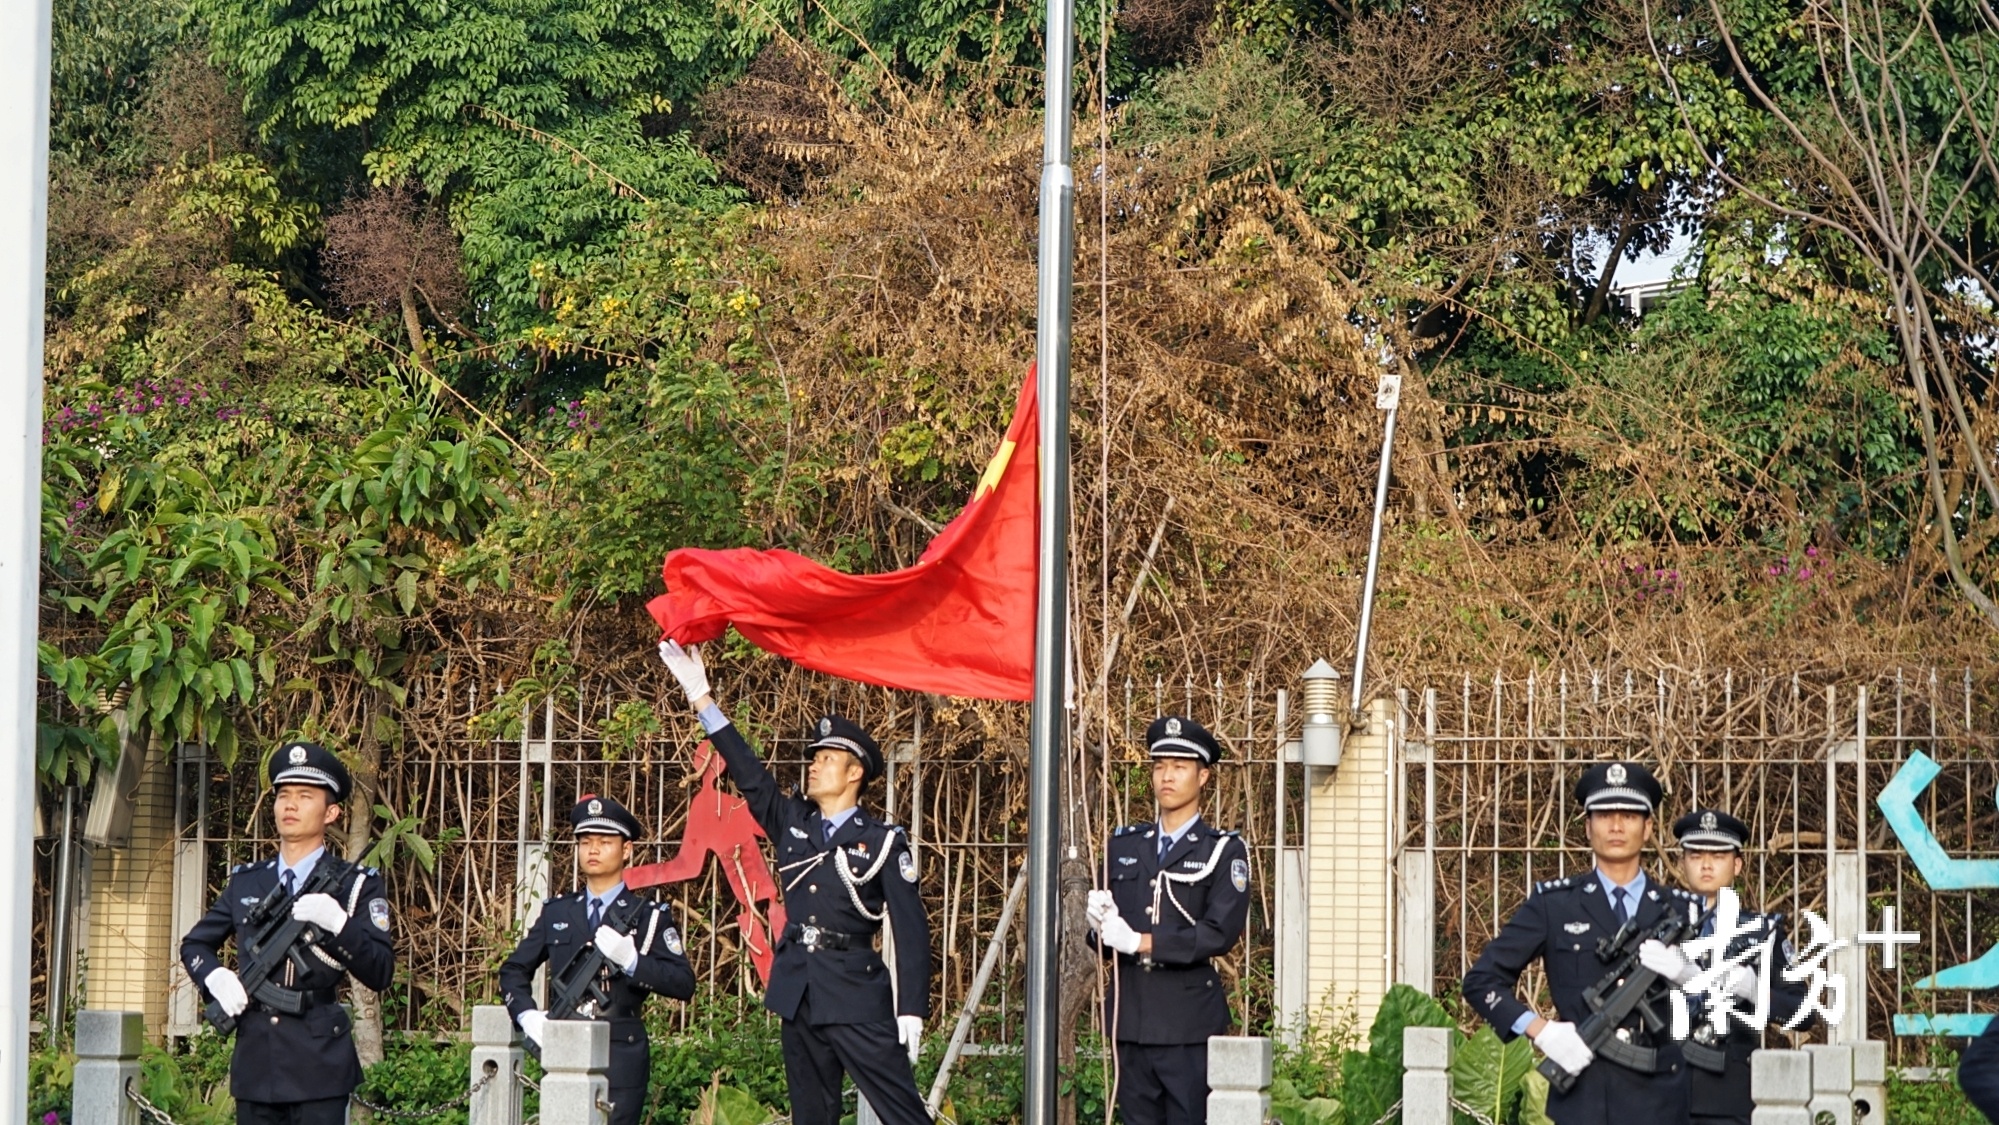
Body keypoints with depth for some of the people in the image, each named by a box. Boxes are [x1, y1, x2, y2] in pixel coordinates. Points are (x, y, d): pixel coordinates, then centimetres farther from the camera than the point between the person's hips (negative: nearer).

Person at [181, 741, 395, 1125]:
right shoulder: (246, 881, 15)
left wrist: (337, 922, -21)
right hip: (255, 1062, 4)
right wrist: (215, 977, 0)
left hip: (319, 1065, -4)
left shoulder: (355, 885, 3)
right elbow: (195, 945, 23)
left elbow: (380, 974, -5)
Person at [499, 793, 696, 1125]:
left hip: (621, 1058, -4)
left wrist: (631, 961, -20)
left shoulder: (649, 915, 4)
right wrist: (527, 1014, -1)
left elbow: (684, 984, -5)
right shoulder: (557, 912, 15)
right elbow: (514, 971, 19)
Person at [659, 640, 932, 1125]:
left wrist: (911, 1009, -15)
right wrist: (701, 696, 7)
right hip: (799, 992, 6)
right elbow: (747, 772, 12)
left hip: (858, 997, -6)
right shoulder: (792, 823, 13)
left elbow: (909, 929, -7)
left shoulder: (884, 843, -3)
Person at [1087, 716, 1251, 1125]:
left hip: (1190, 1027, -4)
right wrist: (1098, 923, -10)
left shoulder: (1223, 851, 2)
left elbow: (1220, 933, -12)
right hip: (1131, 1020, 4)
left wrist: (1140, 942, -16)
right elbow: (1103, 935, 14)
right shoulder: (1123, 846, 15)